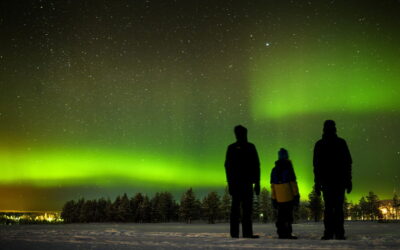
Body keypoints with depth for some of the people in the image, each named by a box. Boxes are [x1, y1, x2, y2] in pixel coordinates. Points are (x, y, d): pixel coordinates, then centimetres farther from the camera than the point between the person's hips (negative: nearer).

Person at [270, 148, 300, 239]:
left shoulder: (274, 170, 12)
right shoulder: (288, 168, -4)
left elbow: (272, 186, 12)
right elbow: (293, 183, -7)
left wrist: (273, 199, 15)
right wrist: (296, 196, -4)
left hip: (279, 198, 5)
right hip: (288, 197, -5)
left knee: (281, 216, 10)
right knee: (288, 215, -4)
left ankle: (281, 233, 10)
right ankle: (287, 233, -8)